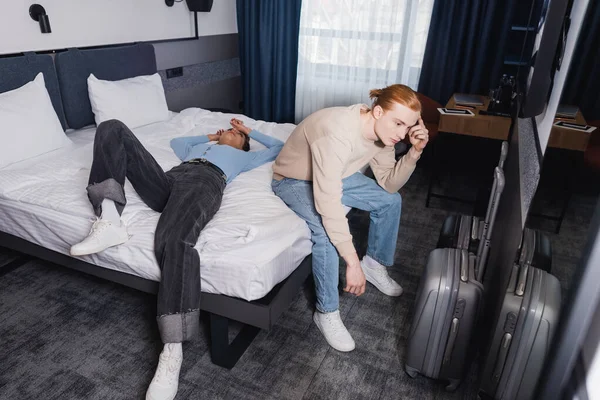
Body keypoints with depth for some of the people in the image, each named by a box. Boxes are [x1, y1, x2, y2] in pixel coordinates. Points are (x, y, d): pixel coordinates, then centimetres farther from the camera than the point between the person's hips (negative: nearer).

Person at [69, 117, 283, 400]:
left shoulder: (243, 156, 38)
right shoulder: (198, 147, 47)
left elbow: (280, 147, 41)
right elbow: (175, 141, 62)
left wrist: (250, 131, 46)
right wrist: (209, 138, 55)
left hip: (205, 181, -5)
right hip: (168, 180, 5)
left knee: (174, 239, -40)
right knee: (112, 129, -9)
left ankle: (172, 351, -39)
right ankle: (109, 220, -24)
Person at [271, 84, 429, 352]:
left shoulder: (381, 131, -14)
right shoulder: (337, 133, -40)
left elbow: (389, 184, -7)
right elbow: (328, 204, -42)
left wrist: (414, 152, -24)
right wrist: (352, 262, -39)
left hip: (335, 176, 8)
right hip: (293, 181, -7)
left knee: (391, 200, 4)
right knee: (328, 231, -32)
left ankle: (374, 264, 24)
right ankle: (327, 312, -11)